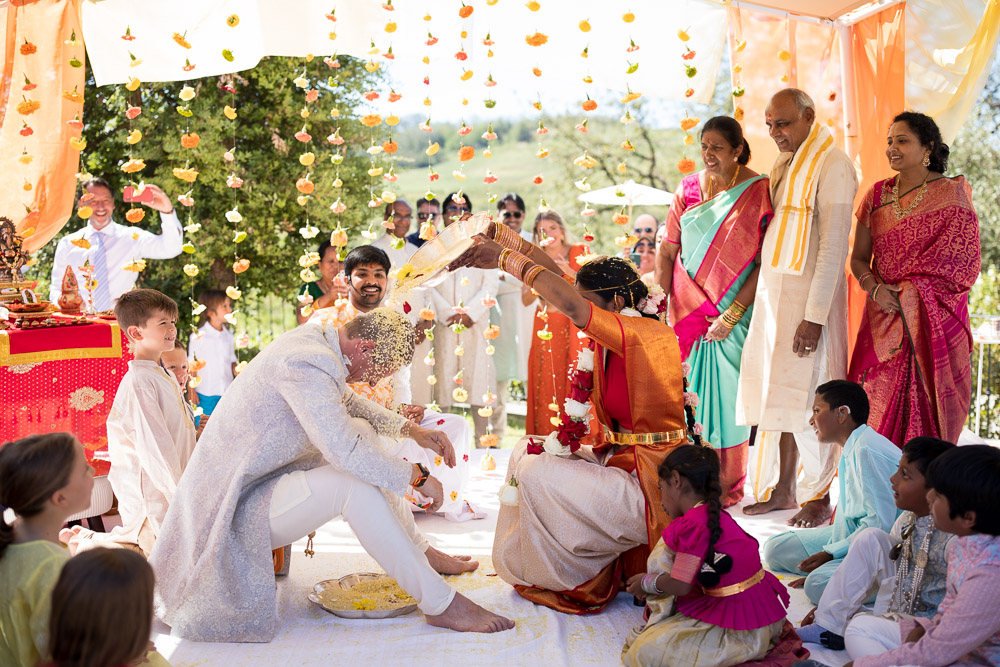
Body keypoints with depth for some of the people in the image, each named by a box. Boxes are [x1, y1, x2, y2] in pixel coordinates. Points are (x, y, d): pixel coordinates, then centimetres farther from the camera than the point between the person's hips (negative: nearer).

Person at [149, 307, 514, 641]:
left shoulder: (313, 339, 5)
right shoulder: (309, 363, -27)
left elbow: (348, 401, 24)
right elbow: (344, 453, -33)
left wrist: (411, 429, 15)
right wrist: (418, 476, -20)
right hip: (237, 510, -11)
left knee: (363, 431, 13)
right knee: (355, 483, -27)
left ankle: (419, 552, 18)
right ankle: (439, 603, -20)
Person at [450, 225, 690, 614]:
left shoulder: (649, 334, -21)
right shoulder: (609, 339, 6)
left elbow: (572, 307, -34)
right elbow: (559, 278, 10)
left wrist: (506, 259, -31)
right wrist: (503, 235, 5)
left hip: (651, 486, -10)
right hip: (620, 460, 10)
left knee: (538, 475, -15)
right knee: (527, 453, 12)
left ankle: (567, 580, 4)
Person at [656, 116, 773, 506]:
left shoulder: (758, 191, -5)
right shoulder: (688, 188, 6)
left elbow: (765, 261, -9)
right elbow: (667, 251, 10)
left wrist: (732, 313, -14)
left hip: (736, 312, -3)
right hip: (690, 309, 3)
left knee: (728, 395, 1)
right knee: (692, 394, 2)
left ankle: (728, 488, 14)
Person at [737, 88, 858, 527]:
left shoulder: (832, 165, -11)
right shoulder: (783, 166, 15)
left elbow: (834, 245, -16)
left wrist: (815, 315, -20)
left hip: (810, 293, -8)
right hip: (772, 290, 8)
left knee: (807, 395, -2)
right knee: (777, 391, 11)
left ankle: (819, 498, 11)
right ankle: (782, 490, 21)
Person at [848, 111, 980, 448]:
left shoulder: (953, 195, -2)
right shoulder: (877, 194, 10)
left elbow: (958, 267, -6)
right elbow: (858, 258, 10)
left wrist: (908, 295, -14)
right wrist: (875, 288, -10)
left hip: (935, 321, -4)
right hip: (883, 317, 4)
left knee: (927, 414, -4)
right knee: (881, 409, 1)